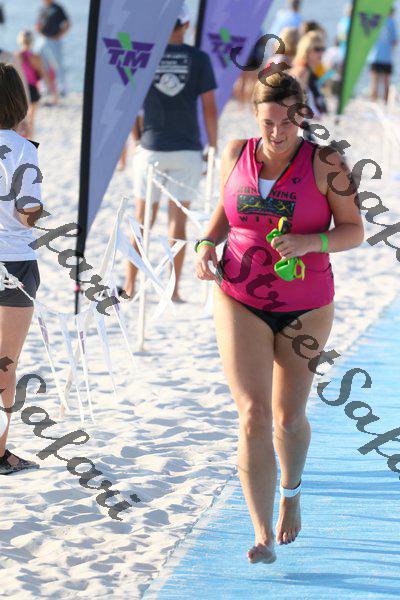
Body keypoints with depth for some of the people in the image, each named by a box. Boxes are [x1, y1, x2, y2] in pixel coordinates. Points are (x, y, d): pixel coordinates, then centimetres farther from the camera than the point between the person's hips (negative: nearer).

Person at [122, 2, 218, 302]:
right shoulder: (199, 59, -3)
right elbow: (210, 108, -4)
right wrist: (213, 148, 5)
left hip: (151, 148, 1)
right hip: (187, 150, -1)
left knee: (143, 219, 11)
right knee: (179, 219, 5)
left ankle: (130, 286, 15)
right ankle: (174, 289, 5)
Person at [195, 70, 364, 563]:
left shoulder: (325, 164, -10)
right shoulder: (236, 155, 0)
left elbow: (354, 231, -7)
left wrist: (309, 242, -25)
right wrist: (207, 244, -2)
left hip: (306, 307, -1)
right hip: (240, 302, 1)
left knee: (289, 417, 11)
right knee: (253, 416, -10)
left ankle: (291, 490, 45)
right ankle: (263, 536, -8)